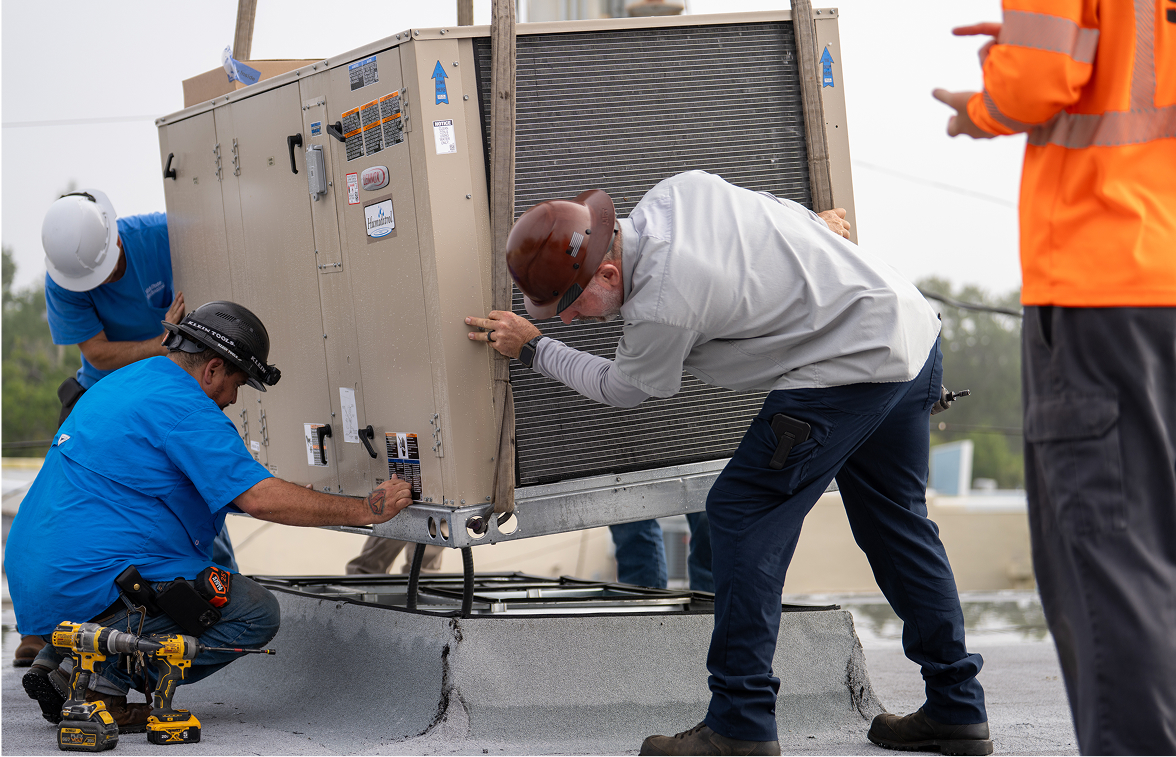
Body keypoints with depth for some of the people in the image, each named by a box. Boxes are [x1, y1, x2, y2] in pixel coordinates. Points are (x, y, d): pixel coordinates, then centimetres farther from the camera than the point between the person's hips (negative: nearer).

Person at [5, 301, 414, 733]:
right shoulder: (181, 406, -12)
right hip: (93, 586, -10)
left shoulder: (127, 380, 19)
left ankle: (58, 660, 14)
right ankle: (102, 681, -12)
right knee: (255, 613, -9)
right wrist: (366, 510, -10)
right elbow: (259, 499, -18)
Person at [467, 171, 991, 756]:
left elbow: (621, 390, -1)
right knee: (894, 523, 19)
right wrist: (811, 233, 38)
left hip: (851, 368, -10)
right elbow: (787, 213, 17)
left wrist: (532, 348, 10)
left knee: (742, 516, -4)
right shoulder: (679, 188, 0)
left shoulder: (662, 305, -22)